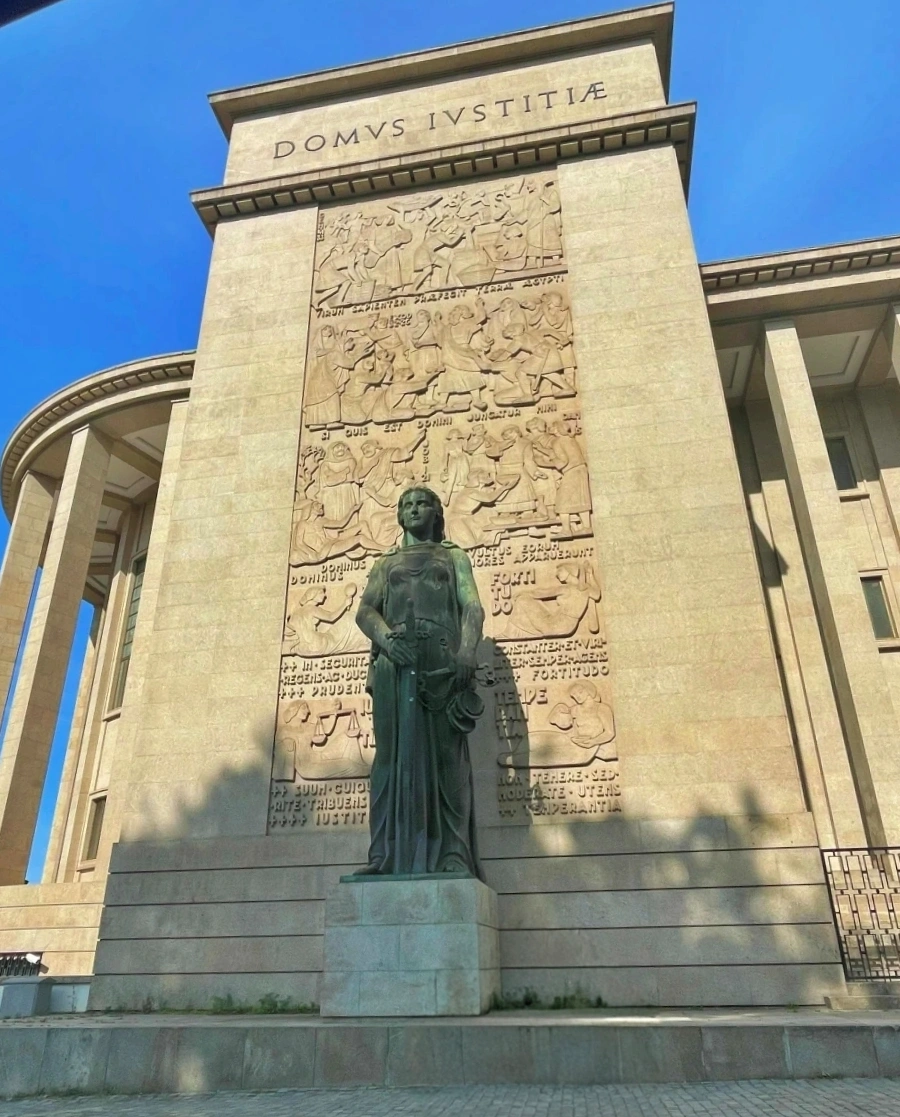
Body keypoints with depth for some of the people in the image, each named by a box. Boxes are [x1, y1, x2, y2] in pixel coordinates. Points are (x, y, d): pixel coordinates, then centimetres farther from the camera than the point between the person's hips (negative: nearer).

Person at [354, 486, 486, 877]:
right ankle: (389, 853, -6)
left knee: (446, 753, -7)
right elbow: (365, 610, 11)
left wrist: (467, 652, -13)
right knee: (395, 751, -5)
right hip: (394, 659, 2)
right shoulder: (385, 563, 28)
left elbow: (473, 608, 8)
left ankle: (452, 854, -10)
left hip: (443, 658, -1)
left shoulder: (453, 557, 24)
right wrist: (386, 636, -13)